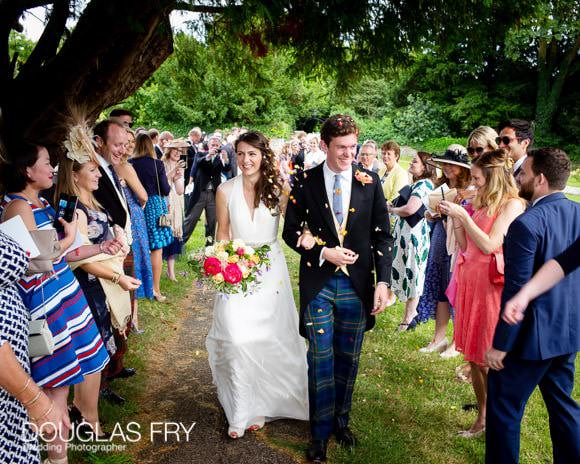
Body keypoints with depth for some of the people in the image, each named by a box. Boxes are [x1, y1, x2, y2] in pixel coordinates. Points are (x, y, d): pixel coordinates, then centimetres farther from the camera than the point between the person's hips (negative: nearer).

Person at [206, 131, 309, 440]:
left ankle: (260, 404, 31)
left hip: (270, 270, 1)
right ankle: (241, 412, 10)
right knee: (237, 339, -8)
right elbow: (223, 232, 3)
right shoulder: (226, 190, -3)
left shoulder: (278, 190, -5)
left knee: (267, 338, 10)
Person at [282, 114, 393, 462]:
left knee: (349, 359, 14)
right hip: (318, 283, -1)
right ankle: (321, 431, 24)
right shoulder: (306, 182, -3)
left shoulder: (369, 181, -1)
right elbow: (291, 232, 1)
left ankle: (342, 421, 35)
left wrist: (383, 281, -7)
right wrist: (323, 252, -14)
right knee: (321, 360, 7)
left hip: (357, 284, 1)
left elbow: (382, 235, 0)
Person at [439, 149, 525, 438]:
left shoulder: (512, 205, -10)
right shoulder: (482, 204, 12)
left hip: (492, 287, -8)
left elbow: (489, 245, -18)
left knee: (489, 362, -1)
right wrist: (454, 217, 1)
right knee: (474, 358, 13)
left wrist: (463, 215, -15)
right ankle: (481, 419, 26)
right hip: (471, 284, 8)